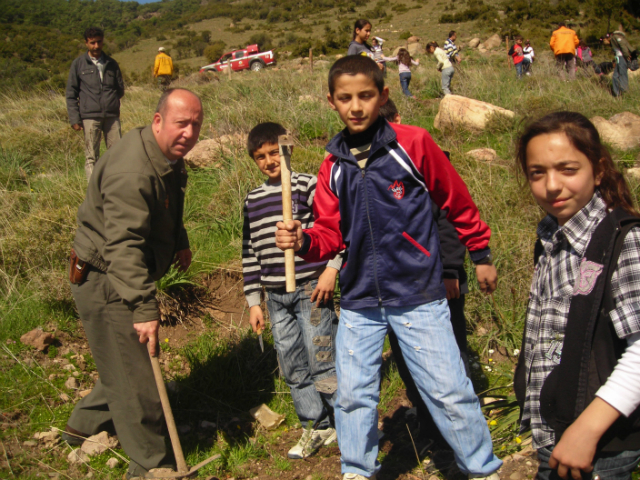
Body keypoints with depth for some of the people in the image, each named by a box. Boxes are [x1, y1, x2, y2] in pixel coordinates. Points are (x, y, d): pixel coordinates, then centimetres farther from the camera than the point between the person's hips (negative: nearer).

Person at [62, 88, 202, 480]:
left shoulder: (170, 157, 4)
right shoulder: (132, 172, -30)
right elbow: (123, 246, -36)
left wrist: (180, 242, 30)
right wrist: (144, 309, -39)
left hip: (126, 278, 10)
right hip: (106, 285, -10)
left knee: (126, 362, 24)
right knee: (134, 373, -1)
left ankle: (85, 424, 44)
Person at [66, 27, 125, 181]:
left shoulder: (111, 64, 13)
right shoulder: (78, 64, 6)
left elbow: (120, 89, 20)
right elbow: (71, 94, 3)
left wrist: (111, 100, 5)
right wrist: (74, 118, -4)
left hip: (112, 116, 2)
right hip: (90, 117, -2)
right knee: (91, 158, 0)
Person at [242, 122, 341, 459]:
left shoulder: (308, 186, -5)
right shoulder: (253, 200, 12)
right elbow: (250, 252, 15)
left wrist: (332, 269, -15)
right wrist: (253, 301, 14)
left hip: (311, 289, -6)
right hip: (276, 297, 6)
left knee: (321, 362, -5)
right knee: (292, 368, 9)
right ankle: (316, 427, 23)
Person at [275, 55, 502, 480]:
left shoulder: (414, 144, -7)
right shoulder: (333, 166, 4)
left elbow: (457, 201, 3)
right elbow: (331, 235, 6)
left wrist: (481, 254, 10)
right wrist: (304, 241, -16)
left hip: (418, 295, -3)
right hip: (359, 301, 4)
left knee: (448, 390, 1)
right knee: (353, 393, 11)